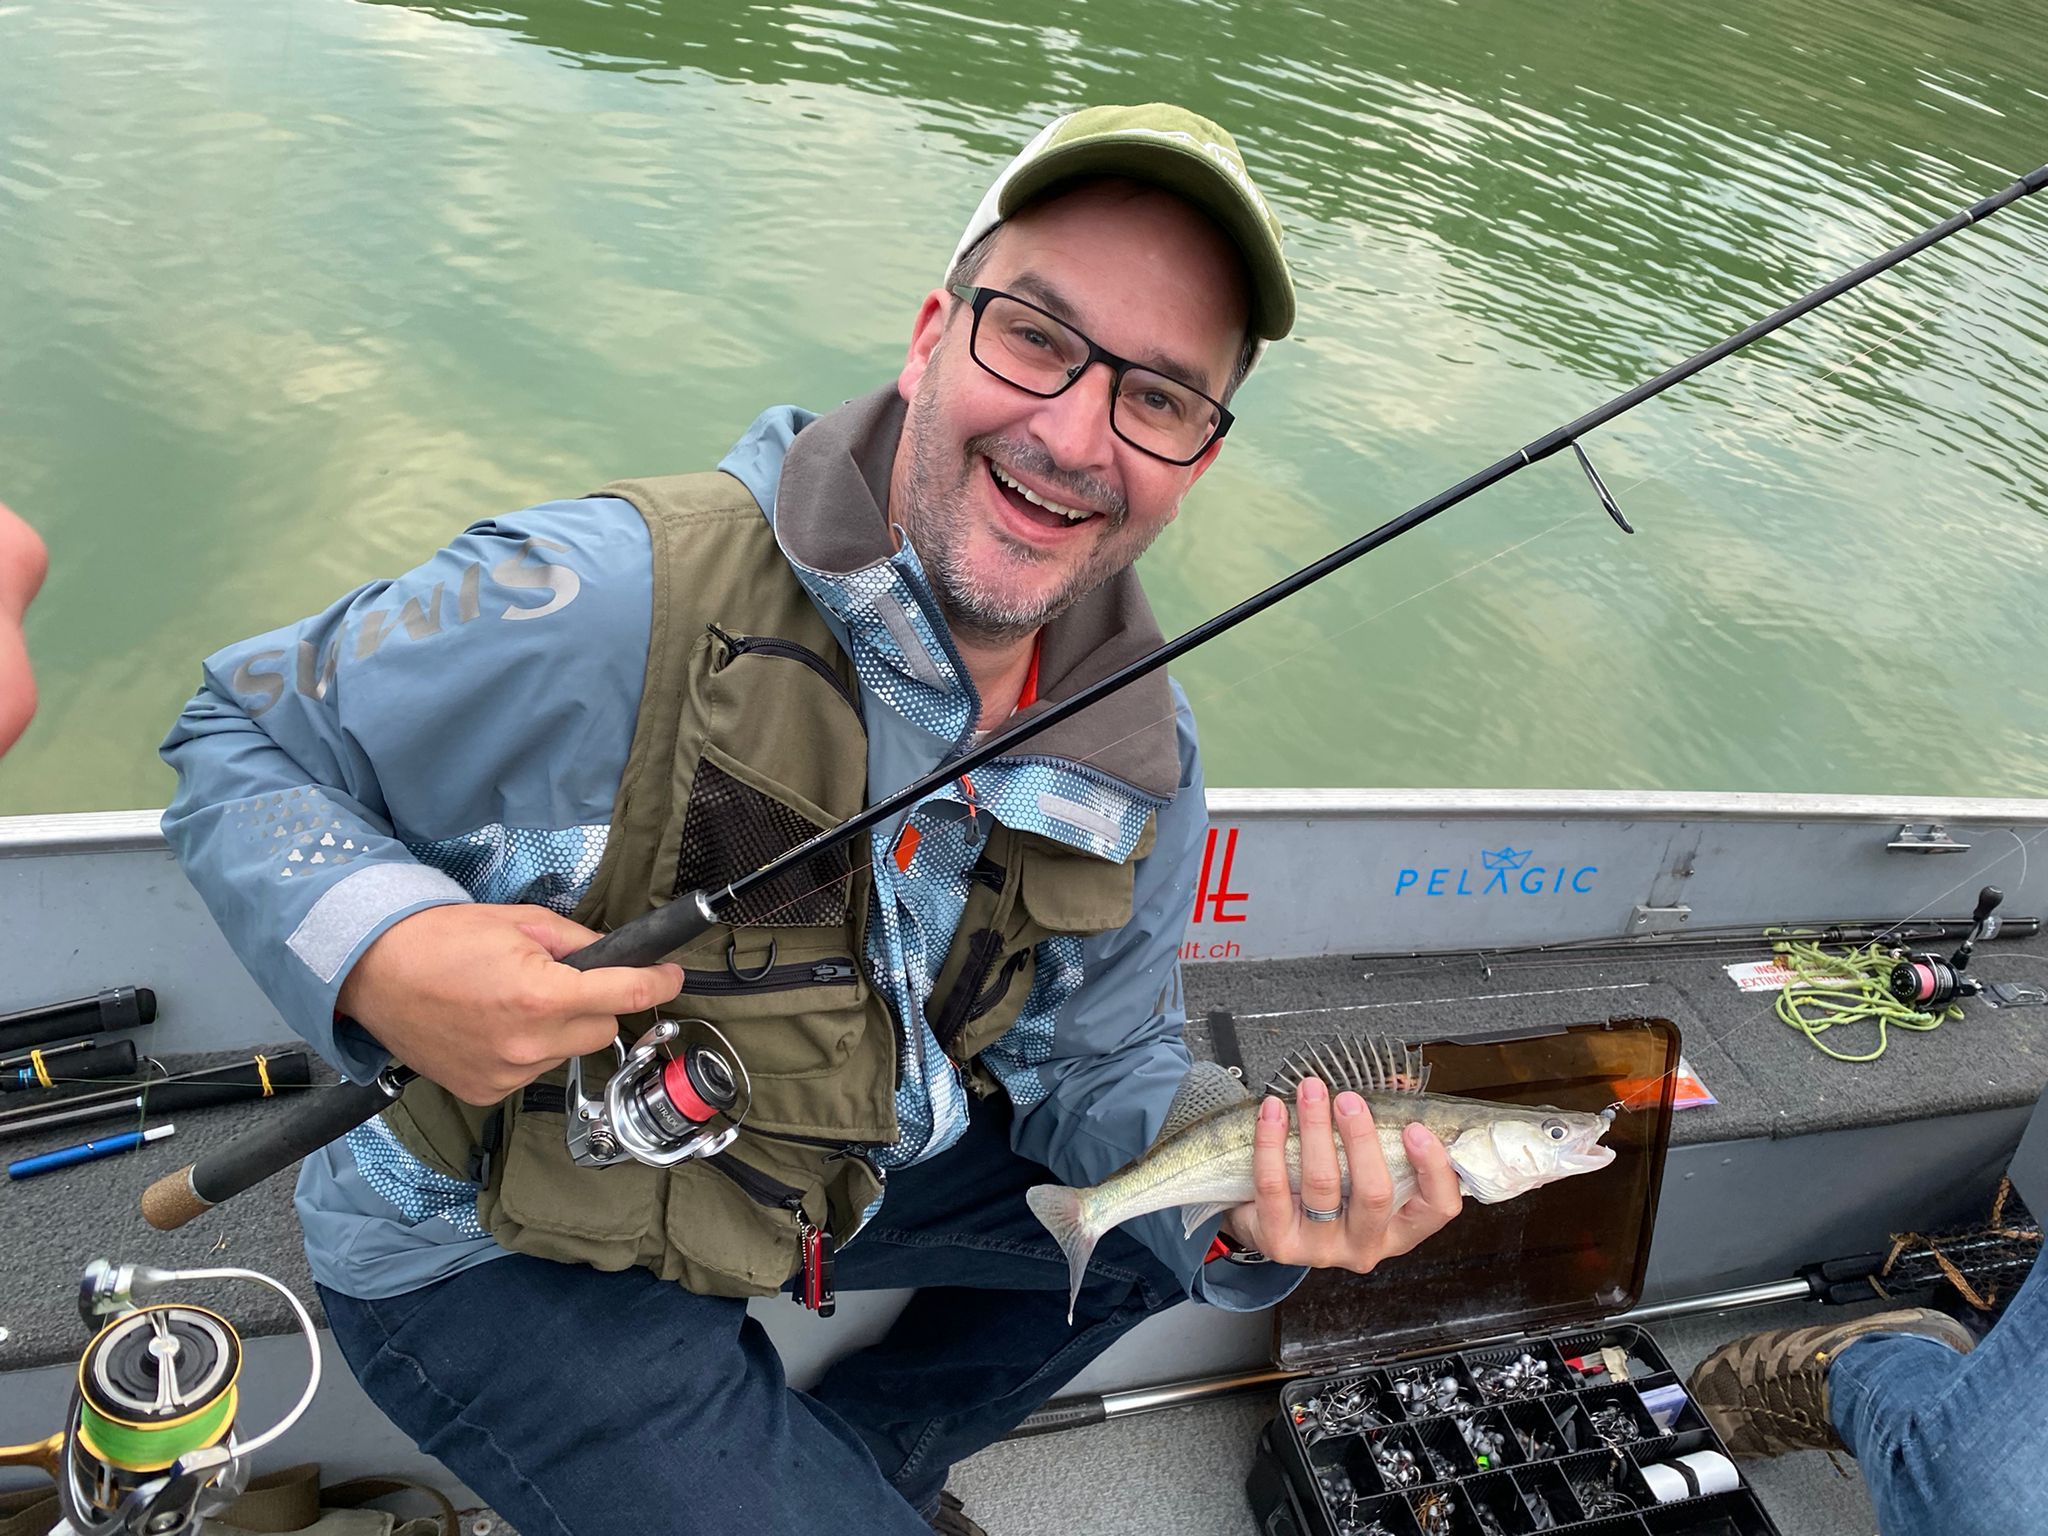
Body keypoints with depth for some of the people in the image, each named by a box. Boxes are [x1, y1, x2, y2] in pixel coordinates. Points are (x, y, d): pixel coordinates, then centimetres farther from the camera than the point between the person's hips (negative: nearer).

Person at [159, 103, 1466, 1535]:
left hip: (827, 1174, 6)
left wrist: (1247, 1202, -23)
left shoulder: (1142, 756, -10)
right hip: (487, 1246, -5)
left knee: (1158, 1219, 11)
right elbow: (244, 738, -15)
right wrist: (377, 956, -35)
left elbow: (1095, 1066, -2)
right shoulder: (619, 596, -29)